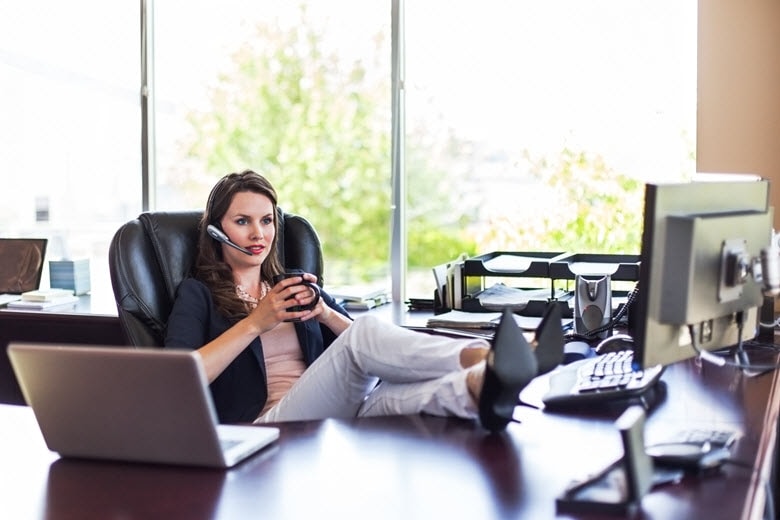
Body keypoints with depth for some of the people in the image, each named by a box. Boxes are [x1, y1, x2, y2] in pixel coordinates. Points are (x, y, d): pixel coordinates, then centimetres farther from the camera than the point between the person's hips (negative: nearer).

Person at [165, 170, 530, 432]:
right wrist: (255, 323, -9)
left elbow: (379, 356, 19)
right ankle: (482, 358, -53)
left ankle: (481, 385, -63)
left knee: (389, 398, -33)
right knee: (364, 332, -30)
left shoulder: (295, 287, 30)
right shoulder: (198, 293, 16)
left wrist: (326, 314, 1)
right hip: (266, 424, -4)